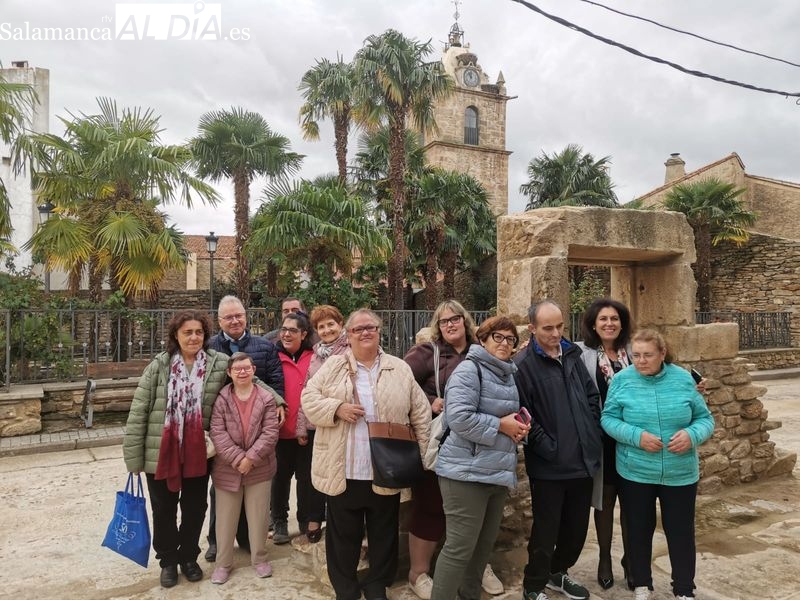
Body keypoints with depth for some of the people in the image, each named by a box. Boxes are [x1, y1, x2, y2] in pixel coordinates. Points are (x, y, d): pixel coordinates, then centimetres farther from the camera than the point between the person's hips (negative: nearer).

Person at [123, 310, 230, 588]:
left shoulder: (220, 363, -7)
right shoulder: (159, 366, -9)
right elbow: (138, 413, -6)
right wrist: (133, 456, -6)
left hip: (198, 453, 1)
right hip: (161, 453, -1)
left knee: (195, 508, 16)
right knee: (164, 510, 16)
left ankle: (188, 557, 40)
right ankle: (168, 561, 39)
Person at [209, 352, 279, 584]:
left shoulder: (266, 398, -6)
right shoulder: (221, 399, -5)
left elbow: (270, 433, -10)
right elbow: (217, 433, -11)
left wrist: (251, 457, -17)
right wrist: (237, 458, -19)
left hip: (259, 469, 0)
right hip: (227, 469, 0)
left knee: (258, 517, 12)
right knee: (225, 519, 12)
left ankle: (259, 558, 31)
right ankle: (223, 563, 29)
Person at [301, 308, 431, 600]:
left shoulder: (400, 369, 4)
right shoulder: (333, 366, 2)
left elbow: (421, 413, 5)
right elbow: (309, 398, -1)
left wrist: (421, 452, 0)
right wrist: (337, 408, -17)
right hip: (343, 470, -1)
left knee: (384, 533, 14)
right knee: (343, 534, 13)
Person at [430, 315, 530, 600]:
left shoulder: (509, 375, 16)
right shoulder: (469, 369, -12)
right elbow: (459, 417, -24)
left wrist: (518, 426, 4)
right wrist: (500, 425, -16)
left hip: (498, 472, 9)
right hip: (467, 472, -9)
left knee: (485, 543, 18)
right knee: (460, 547, -5)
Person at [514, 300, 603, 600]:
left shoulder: (573, 355, 7)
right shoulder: (523, 364, -13)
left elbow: (592, 396, 15)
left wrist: (593, 437, 7)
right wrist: (549, 448, -15)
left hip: (583, 460, 6)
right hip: (549, 465, -6)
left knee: (577, 528, 19)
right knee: (546, 531, 8)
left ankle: (558, 573, 42)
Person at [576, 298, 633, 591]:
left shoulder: (632, 352, 5)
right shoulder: (582, 353, -6)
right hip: (601, 438, -3)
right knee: (605, 500, 11)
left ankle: (630, 558, 30)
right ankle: (605, 558, 30)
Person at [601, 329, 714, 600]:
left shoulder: (683, 379, -3)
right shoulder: (622, 380, -7)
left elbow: (705, 418, 2)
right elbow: (608, 419, -7)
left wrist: (692, 435, -19)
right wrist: (637, 436, -22)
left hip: (680, 474, 1)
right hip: (635, 473, -1)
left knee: (681, 532, 13)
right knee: (639, 530, 14)